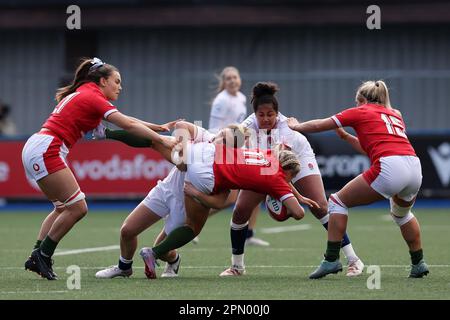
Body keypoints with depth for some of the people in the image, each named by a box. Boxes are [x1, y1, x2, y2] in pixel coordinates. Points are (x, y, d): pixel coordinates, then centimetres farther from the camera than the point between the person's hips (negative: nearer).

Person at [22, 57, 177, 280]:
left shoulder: (82, 95, 21)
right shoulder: (92, 97, -7)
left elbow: (124, 121, 24)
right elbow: (128, 125, -13)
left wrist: (158, 128, 21)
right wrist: (161, 140, -10)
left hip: (35, 148, 10)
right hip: (45, 151, -10)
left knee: (63, 207, 17)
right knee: (77, 207, -8)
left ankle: (36, 258, 11)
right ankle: (42, 257, -2)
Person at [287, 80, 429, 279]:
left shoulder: (361, 112, 13)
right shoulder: (395, 115, 29)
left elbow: (320, 125, 21)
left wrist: (296, 126, 38)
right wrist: (346, 137, 44)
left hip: (388, 167, -6)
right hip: (415, 167, 6)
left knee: (337, 202, 9)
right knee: (402, 213, 37)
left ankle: (331, 260, 3)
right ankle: (418, 263, 34)